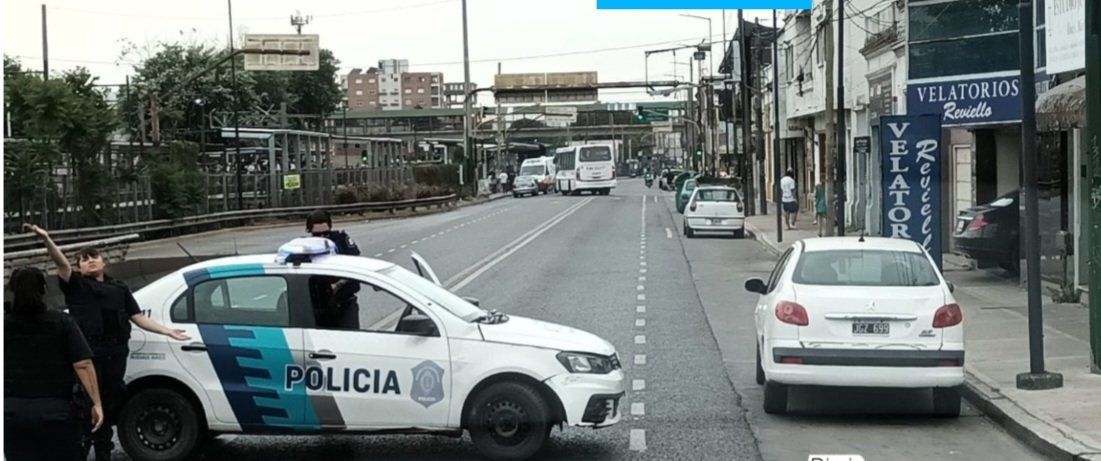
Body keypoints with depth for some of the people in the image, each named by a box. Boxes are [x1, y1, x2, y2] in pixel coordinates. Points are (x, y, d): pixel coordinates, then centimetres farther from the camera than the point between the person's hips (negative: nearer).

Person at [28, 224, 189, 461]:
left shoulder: (119, 288, 19)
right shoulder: (76, 284, 5)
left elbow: (139, 318, 18)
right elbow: (62, 264, -14)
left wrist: (168, 331, 11)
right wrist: (47, 240, -32)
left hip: (116, 352, 5)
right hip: (89, 351, -5)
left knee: (110, 402, 11)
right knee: (89, 400, -9)